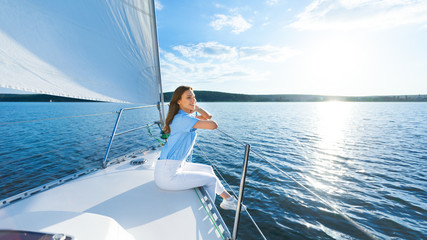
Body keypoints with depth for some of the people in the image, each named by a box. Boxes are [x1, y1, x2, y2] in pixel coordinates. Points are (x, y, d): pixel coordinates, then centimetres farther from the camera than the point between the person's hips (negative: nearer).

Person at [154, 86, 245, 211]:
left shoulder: (184, 117, 9)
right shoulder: (182, 118, -22)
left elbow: (209, 117, 14)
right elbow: (213, 125, -25)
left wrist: (196, 107, -2)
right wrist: (210, 121, -5)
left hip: (177, 165, 10)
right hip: (167, 174, -10)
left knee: (208, 169, 18)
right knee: (211, 180, 0)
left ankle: (228, 199, 34)